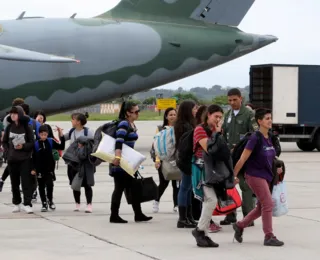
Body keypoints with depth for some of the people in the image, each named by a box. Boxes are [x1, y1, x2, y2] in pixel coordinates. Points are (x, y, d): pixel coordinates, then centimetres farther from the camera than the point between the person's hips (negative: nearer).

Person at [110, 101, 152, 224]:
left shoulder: (132, 125, 14)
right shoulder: (123, 124, -15)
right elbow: (119, 141, -29)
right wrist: (117, 156, -41)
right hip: (119, 163, -9)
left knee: (133, 188, 9)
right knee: (119, 188, -4)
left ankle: (138, 214, 12)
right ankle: (114, 216, 3)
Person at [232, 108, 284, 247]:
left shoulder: (269, 138, 6)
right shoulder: (255, 138, -17)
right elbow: (243, 159, -15)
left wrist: (276, 168, 10)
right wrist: (233, 175, -13)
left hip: (266, 176, 8)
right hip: (255, 176, -8)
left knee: (261, 207, 13)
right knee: (268, 204, -10)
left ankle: (239, 226, 29)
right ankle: (269, 237, -3)